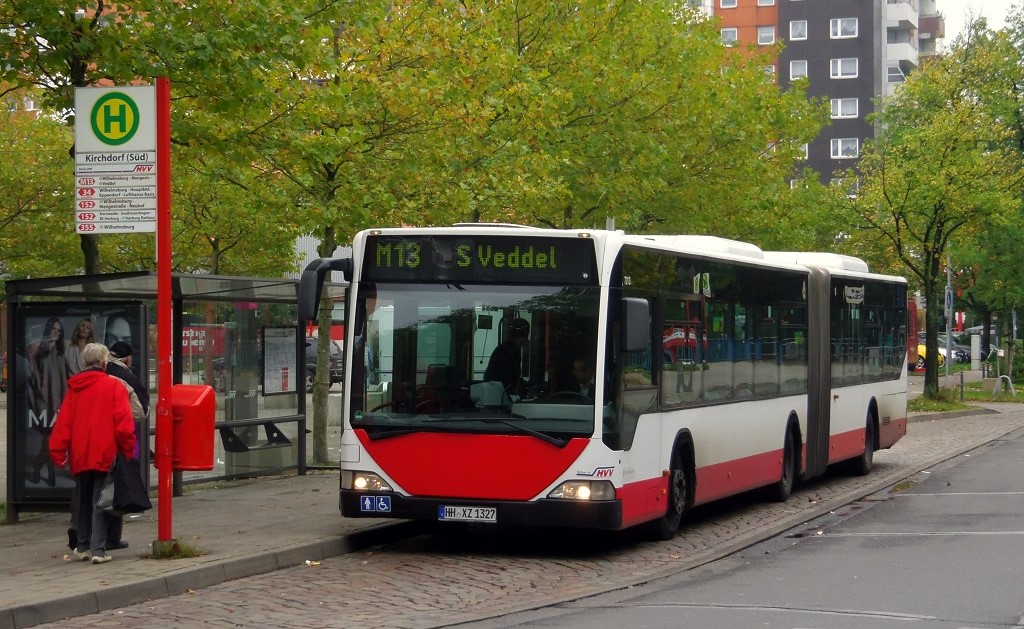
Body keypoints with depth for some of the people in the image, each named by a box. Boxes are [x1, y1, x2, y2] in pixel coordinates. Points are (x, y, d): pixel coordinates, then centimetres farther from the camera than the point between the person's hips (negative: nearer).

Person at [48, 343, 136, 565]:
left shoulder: (74, 387, 7)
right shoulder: (114, 386, -6)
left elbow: (63, 422, 5)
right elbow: (123, 423, -11)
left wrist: (58, 452, 8)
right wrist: (127, 450, -2)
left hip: (79, 455, 4)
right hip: (105, 455, -4)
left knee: (83, 502, 17)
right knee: (100, 502, -2)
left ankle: (83, 546, 23)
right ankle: (98, 550, -9)